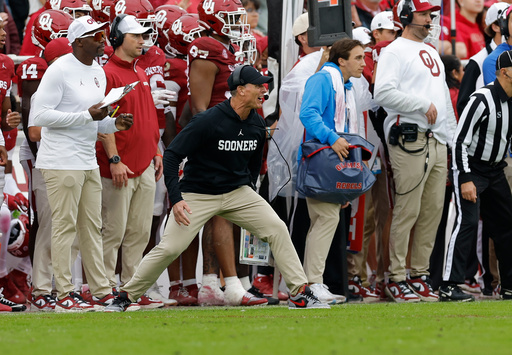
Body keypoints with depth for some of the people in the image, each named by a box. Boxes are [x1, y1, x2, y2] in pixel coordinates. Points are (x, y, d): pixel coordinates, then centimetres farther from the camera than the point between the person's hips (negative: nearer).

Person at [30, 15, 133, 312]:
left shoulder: (99, 73, 15)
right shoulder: (59, 71, -12)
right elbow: (40, 115, -18)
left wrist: (114, 123, 2)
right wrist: (87, 116, -20)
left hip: (89, 162, 9)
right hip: (62, 162, -9)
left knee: (92, 226, 10)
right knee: (65, 226, -6)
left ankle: (102, 292, 13)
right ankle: (64, 296, -4)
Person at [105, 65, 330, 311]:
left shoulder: (256, 125, 0)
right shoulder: (208, 121, -20)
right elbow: (172, 155, -18)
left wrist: (249, 191, 15)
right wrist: (175, 199, -24)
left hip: (238, 192, 5)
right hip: (198, 195, -5)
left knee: (277, 229, -10)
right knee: (170, 248, -14)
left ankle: (299, 294, -3)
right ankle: (125, 296, 0)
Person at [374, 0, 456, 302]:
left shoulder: (432, 53, 22)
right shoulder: (395, 51, -4)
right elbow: (384, 93, -16)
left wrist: (451, 139, 18)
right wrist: (423, 104, -15)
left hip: (437, 140, 8)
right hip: (409, 139, -8)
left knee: (433, 210, 7)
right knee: (407, 210, -9)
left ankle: (420, 274, 14)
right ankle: (396, 278, -5)